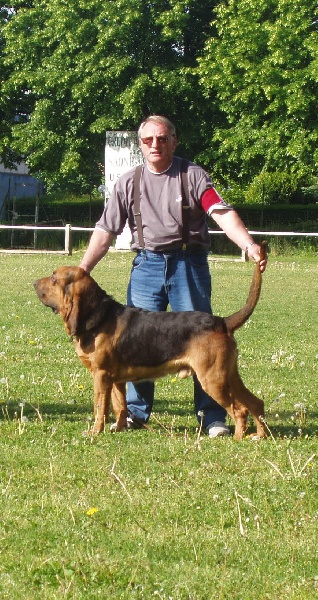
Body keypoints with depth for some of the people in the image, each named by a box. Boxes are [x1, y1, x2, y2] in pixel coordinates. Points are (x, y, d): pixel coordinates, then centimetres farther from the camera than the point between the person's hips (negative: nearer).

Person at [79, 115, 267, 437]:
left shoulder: (193, 175, -1)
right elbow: (105, 230, 9)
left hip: (189, 263, -3)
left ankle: (212, 418, 0)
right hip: (147, 263, 3)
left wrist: (250, 245, -28)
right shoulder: (128, 182, 8)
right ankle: (135, 412, 15)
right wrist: (81, 271, 1)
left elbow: (223, 214, -13)